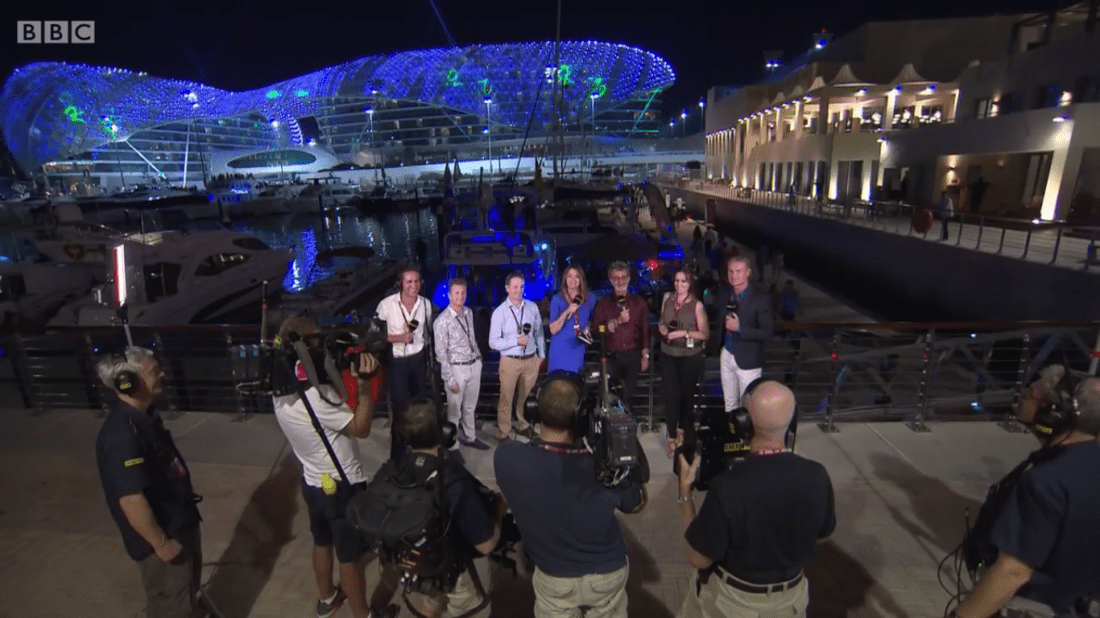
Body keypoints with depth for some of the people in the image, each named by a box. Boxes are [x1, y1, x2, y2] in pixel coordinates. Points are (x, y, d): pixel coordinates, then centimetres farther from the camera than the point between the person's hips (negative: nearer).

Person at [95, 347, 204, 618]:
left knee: (188, 584, 30)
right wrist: (162, 543, -22)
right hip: (164, 537, -9)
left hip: (180, 522, 9)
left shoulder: (144, 414, 0)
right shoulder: (122, 435, -31)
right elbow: (131, 499, -31)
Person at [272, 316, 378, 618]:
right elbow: (361, 428, -24)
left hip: (313, 482, 8)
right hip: (342, 486, -8)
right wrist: (364, 381, -28)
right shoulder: (314, 395, -32)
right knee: (351, 556, 10)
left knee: (322, 542, 28)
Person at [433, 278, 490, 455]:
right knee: (454, 410, 6)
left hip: (474, 365, 6)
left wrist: (478, 358, 13)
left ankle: (469, 437, 39)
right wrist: (450, 379, -16)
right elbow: (441, 353, -15)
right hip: (457, 369, -6)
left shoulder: (469, 313, 4)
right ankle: (453, 447, 22)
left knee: (470, 407, 21)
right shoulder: (443, 321, -17)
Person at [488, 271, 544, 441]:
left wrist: (541, 355, 7)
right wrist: (516, 340, -20)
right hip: (510, 362, -3)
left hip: (531, 360, 3)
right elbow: (493, 342, -13)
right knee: (506, 400, 10)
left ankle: (522, 426, 43)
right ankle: (504, 434, 27)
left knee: (524, 398, 22)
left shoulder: (532, 307, -1)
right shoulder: (499, 312, -11)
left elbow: (539, 333, 8)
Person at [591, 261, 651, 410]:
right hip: (611, 357, 0)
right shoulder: (603, 305, 6)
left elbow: (645, 331, 7)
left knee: (628, 396, 6)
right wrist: (618, 321, -15)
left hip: (633, 357, 1)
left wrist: (645, 356, 2)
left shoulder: (639, 303, 8)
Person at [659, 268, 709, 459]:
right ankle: (672, 437, 9)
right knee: (671, 395, -2)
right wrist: (662, 327, -4)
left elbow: (705, 334, -9)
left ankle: (684, 431, 34)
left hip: (690, 356, -2)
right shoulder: (667, 298, 3)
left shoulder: (697, 305, -9)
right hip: (668, 355, 3)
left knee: (687, 394, 12)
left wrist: (684, 333, -20)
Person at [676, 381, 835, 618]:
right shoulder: (816, 477, -22)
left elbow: (699, 559, -21)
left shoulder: (727, 485, -35)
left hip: (730, 599, -2)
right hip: (790, 597, 2)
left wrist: (685, 491, -16)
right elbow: (822, 534, -1)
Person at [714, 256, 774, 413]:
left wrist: (739, 328, -26)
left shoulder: (761, 298, -15)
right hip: (726, 356, 5)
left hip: (748, 360, -5)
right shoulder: (724, 294, 1)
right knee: (730, 403, 19)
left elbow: (767, 333, -17)